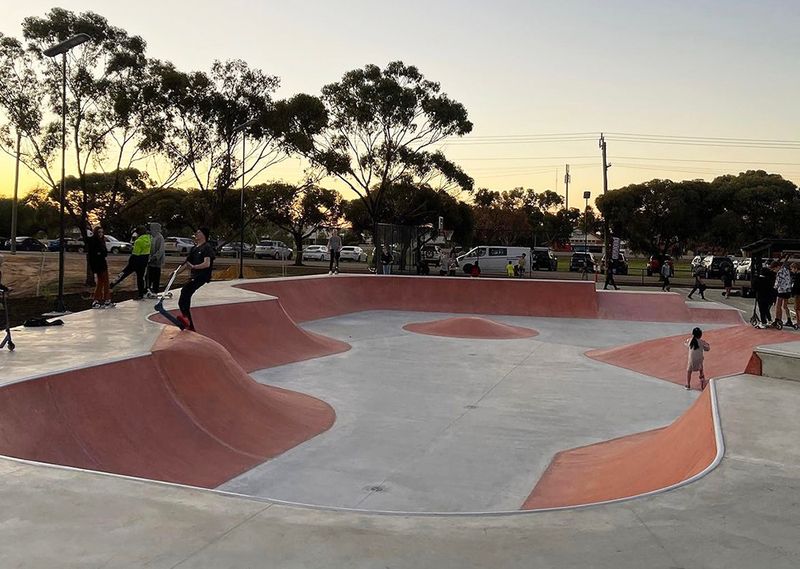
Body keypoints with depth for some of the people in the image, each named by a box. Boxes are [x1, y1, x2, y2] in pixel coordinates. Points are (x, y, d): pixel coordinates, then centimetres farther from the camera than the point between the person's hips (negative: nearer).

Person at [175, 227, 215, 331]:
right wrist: (176, 272, 15)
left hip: (203, 275, -9)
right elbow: (186, 263, 24)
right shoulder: (194, 248, 21)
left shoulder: (207, 247, -6)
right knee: (185, 299, 6)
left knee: (185, 290, -32)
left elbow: (207, 264, -20)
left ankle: (186, 317, -42)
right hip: (194, 276, 9)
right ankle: (190, 325, 14)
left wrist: (193, 267, -31)